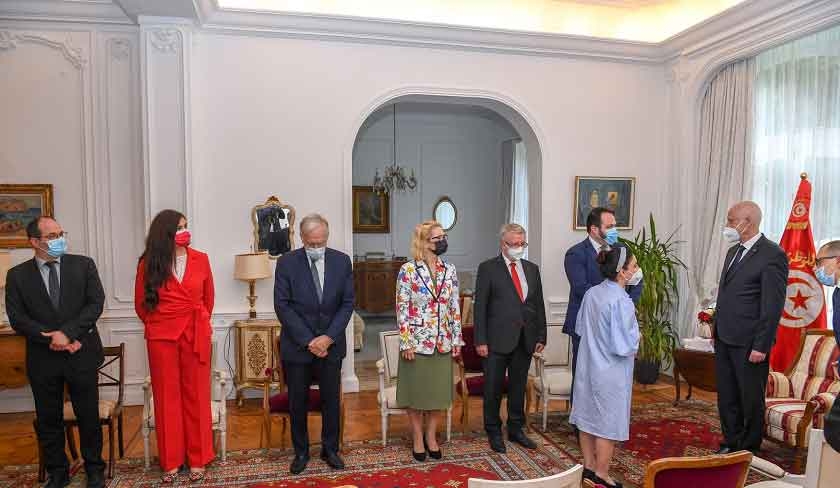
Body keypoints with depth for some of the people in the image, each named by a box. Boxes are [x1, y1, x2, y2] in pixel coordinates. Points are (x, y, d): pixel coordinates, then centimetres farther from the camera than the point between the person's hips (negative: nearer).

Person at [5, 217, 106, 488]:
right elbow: (17, 318, -4)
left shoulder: (83, 265, 1)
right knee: (48, 421, 12)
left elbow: (96, 303, -7)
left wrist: (67, 332, -17)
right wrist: (52, 339, -15)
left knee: (89, 417, 8)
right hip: (43, 359, 1)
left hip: (82, 355, -1)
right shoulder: (17, 275, 2)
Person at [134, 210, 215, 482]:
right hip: (162, 337, -1)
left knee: (196, 396, 5)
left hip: (196, 336, 1)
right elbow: (141, 305, 9)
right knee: (167, 398, 7)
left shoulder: (201, 260, 2)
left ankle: (197, 459, 17)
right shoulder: (148, 264, -1)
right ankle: (171, 462, 20)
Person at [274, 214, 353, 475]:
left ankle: (330, 449, 30)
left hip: (331, 344, 1)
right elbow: (282, 306, -10)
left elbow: (347, 304, -1)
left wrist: (328, 338, -12)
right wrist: (309, 340, -14)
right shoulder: (287, 262, -7)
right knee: (298, 402, 11)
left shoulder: (342, 261, -2)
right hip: (297, 345, -1)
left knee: (332, 400, 12)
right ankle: (301, 452, 29)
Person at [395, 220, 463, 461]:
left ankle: (431, 436, 28)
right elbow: (402, 308, -9)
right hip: (417, 340, -4)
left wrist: (456, 339, 5)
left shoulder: (449, 270, 4)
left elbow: (455, 307, 7)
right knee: (416, 389, 8)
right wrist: (406, 342, -12)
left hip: (443, 342, 4)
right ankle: (417, 438, 25)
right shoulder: (408, 270, -9)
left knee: (439, 390, 11)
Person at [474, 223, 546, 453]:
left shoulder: (532, 269, 10)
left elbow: (539, 305, 11)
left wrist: (541, 337, 7)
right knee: (493, 389, 7)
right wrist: (480, 340, -11)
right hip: (497, 339, -4)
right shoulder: (488, 268, -5)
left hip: (525, 339, 5)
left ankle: (516, 429, 31)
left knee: (518, 387, 16)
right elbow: (480, 306, -7)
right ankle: (494, 432, 24)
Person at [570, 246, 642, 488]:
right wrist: (634, 341, -5)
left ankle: (588, 466, 32)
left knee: (588, 416, 17)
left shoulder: (591, 293, -1)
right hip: (611, 373, -7)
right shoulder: (621, 302, -24)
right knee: (608, 423, 8)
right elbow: (623, 347, -24)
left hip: (588, 367, 7)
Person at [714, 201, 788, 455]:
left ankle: (749, 451, 24)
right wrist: (716, 329, 14)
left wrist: (761, 346, -17)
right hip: (724, 339, 8)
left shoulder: (773, 255, -13)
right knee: (726, 397, 15)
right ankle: (731, 444, 29)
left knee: (751, 399, 8)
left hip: (749, 343, -7)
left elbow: (773, 306, -16)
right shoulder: (733, 251, 13)